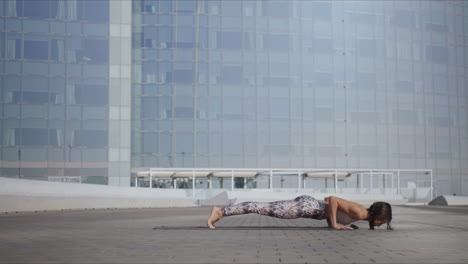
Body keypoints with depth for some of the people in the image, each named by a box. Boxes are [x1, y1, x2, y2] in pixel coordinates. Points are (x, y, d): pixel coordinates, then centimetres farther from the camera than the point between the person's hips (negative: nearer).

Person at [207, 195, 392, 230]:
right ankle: (220, 212, -13)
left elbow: (328, 199, 26)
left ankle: (222, 211, 9)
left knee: (267, 209, 8)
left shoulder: (360, 212, 17)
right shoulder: (359, 213, -13)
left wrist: (330, 219, 20)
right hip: (307, 206, -8)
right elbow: (333, 198, -25)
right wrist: (334, 224, -18)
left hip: (309, 204, 8)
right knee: (265, 209, -11)